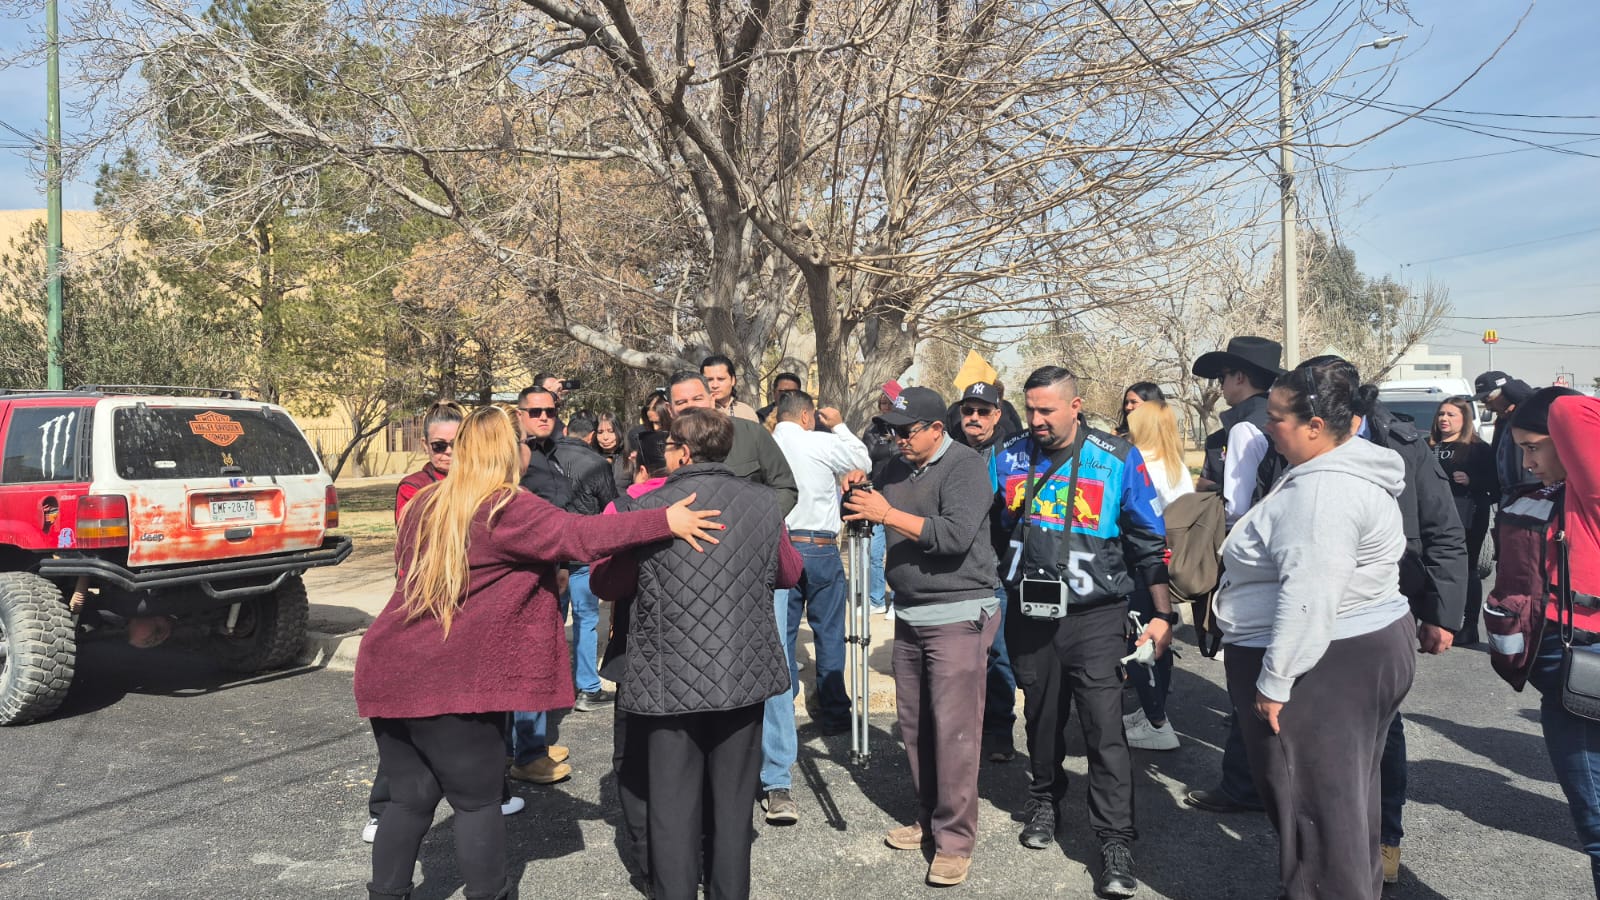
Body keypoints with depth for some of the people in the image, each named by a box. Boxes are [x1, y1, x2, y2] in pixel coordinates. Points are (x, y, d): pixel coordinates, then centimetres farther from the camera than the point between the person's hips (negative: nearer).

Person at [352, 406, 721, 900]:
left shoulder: (424, 504, 11)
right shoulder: (506, 510, -12)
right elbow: (579, 535, -23)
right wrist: (666, 520, -25)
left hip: (388, 673, 7)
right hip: (451, 684, -7)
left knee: (411, 798, 17)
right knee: (477, 801, 8)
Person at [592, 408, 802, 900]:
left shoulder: (648, 508, -11)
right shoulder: (763, 501, -2)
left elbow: (605, 584, 1)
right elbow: (789, 573, 13)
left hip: (671, 680, -3)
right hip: (743, 675, 3)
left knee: (674, 808, 9)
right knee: (733, 803, 16)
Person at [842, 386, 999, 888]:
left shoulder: (965, 466, -11)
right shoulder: (897, 469, 12)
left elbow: (955, 535, -23)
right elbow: (875, 520, 19)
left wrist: (887, 514, -21)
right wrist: (859, 500, -2)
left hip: (957, 615, -7)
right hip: (909, 615, 7)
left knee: (953, 730, -6)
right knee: (914, 723, 12)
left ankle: (955, 840, 4)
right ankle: (928, 820, 26)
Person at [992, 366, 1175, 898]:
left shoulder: (1117, 460, -7)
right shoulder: (1009, 458, 0)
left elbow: (1149, 541, -1)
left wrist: (1163, 614, -1)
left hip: (1094, 617, -3)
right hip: (1029, 615, 3)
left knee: (1104, 728, -7)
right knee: (1041, 716, 18)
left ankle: (1116, 845, 1)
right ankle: (1044, 800, 39)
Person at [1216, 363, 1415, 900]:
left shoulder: (1323, 489, -23)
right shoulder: (1348, 468, 11)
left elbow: (1308, 597, -28)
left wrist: (1274, 680, -24)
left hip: (1327, 669, -11)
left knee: (1315, 804, 1)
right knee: (1346, 795, 21)